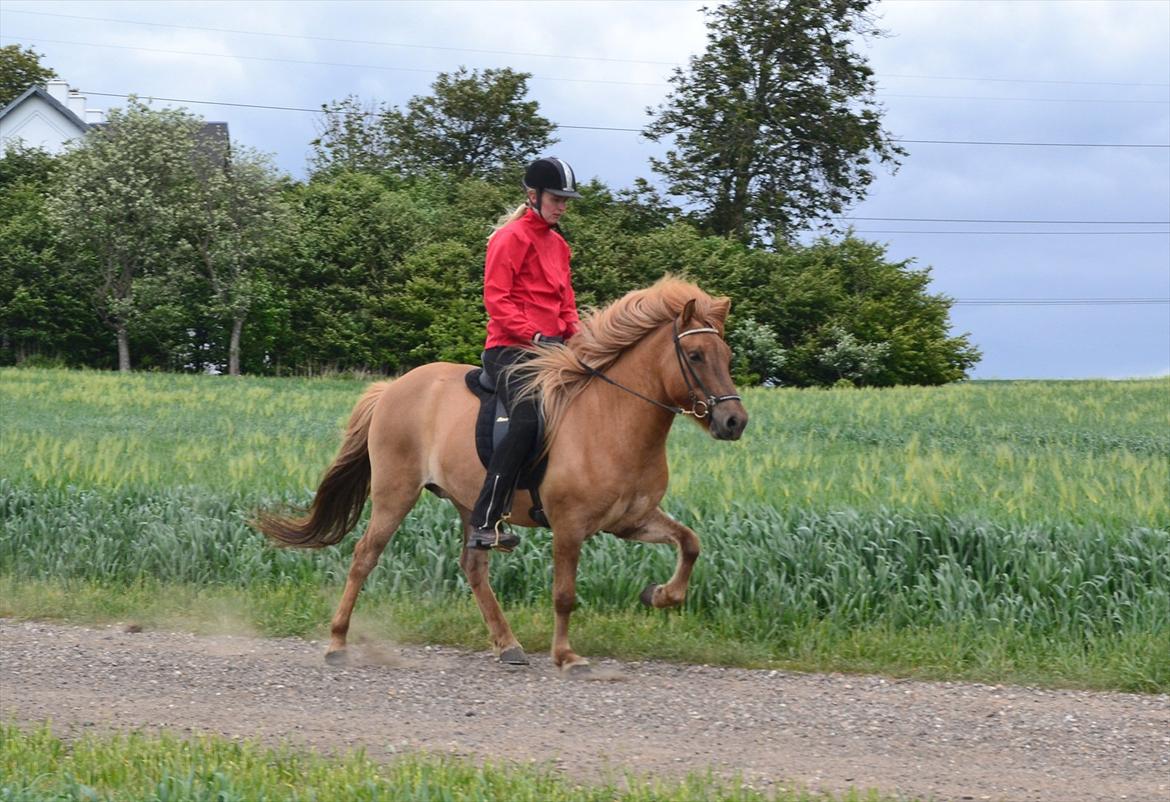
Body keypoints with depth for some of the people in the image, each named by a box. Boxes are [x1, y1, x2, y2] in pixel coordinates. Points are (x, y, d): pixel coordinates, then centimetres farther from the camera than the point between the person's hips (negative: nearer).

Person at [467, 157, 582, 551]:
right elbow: (496, 299, -12)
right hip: (511, 348, -9)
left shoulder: (558, 244, 21)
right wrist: (534, 335, -22)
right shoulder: (511, 238, -4)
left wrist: (578, 335, 5)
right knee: (527, 421, -28)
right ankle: (485, 525, -29)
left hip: (551, 347, 9)